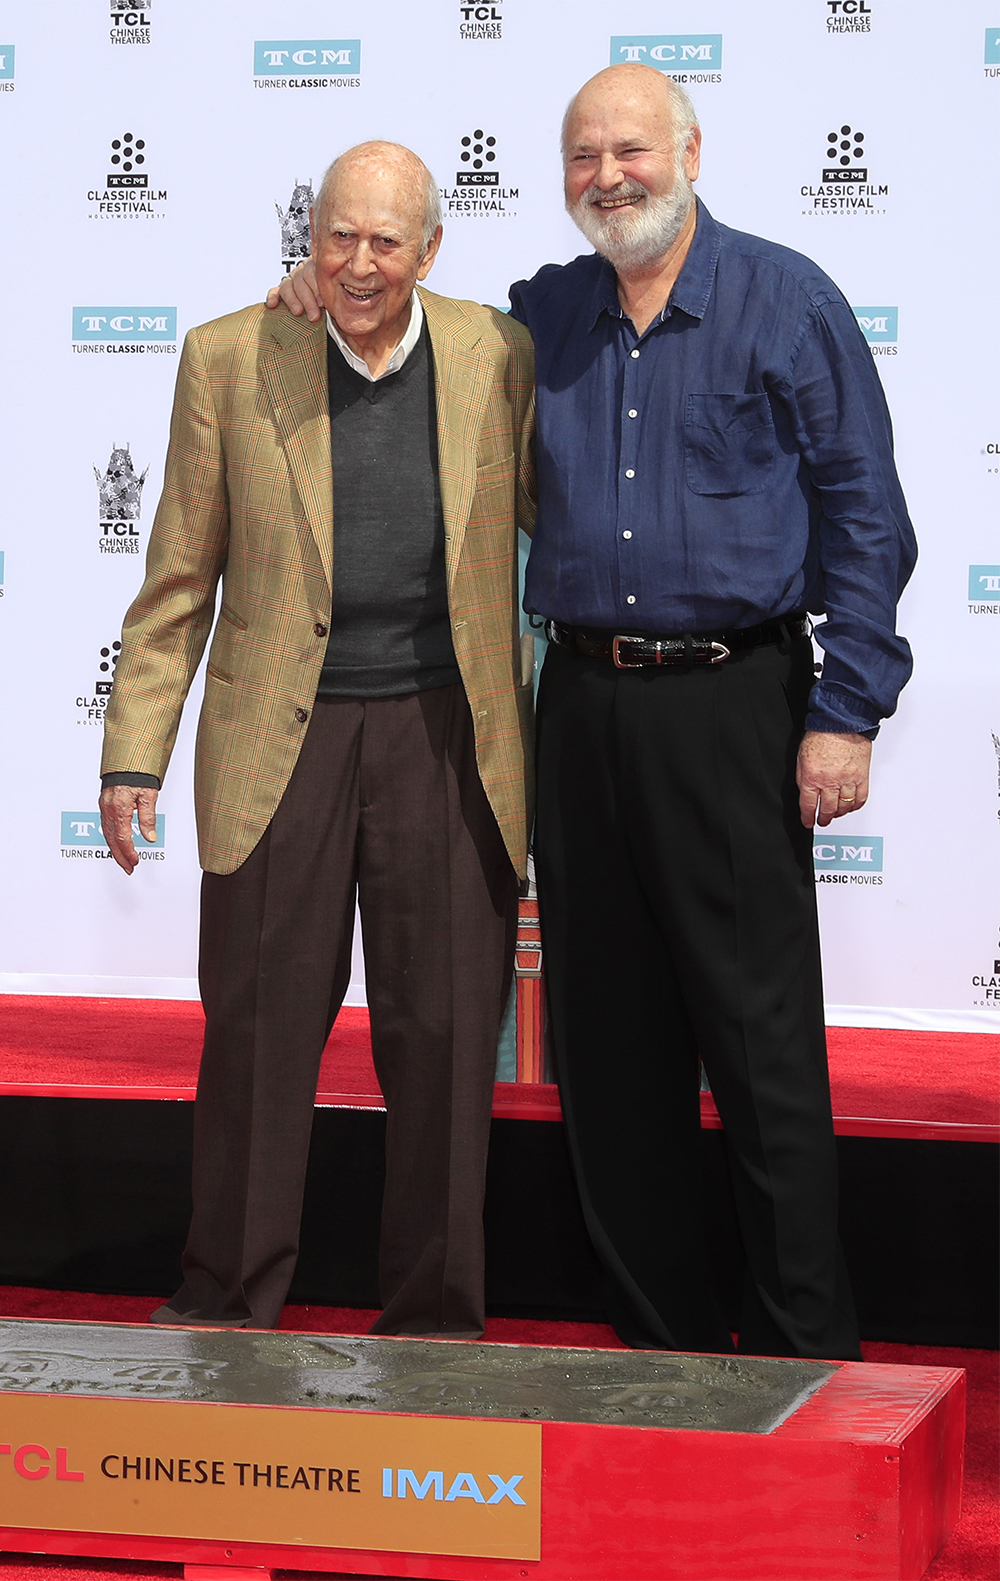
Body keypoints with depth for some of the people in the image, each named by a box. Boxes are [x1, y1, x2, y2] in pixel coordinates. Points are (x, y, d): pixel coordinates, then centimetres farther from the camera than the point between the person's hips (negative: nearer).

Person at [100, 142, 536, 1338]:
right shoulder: (227, 360, 0)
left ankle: (434, 1316, 17)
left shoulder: (497, 356, 2)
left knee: (443, 1040, 5)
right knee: (255, 1032, 4)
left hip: (449, 741, 1)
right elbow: (178, 581, 4)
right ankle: (226, 1300, 18)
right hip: (279, 743, 0)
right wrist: (134, 753, 0)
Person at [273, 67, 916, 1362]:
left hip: (728, 705, -5)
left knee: (761, 1037, -4)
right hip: (583, 706, 5)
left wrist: (846, 711, -10)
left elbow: (863, 514, -3)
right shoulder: (542, 316, 13)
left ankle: (803, 1346, 4)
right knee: (606, 1038, 8)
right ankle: (659, 1334, 18)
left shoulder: (783, 302, -1)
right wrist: (339, 290, 11)